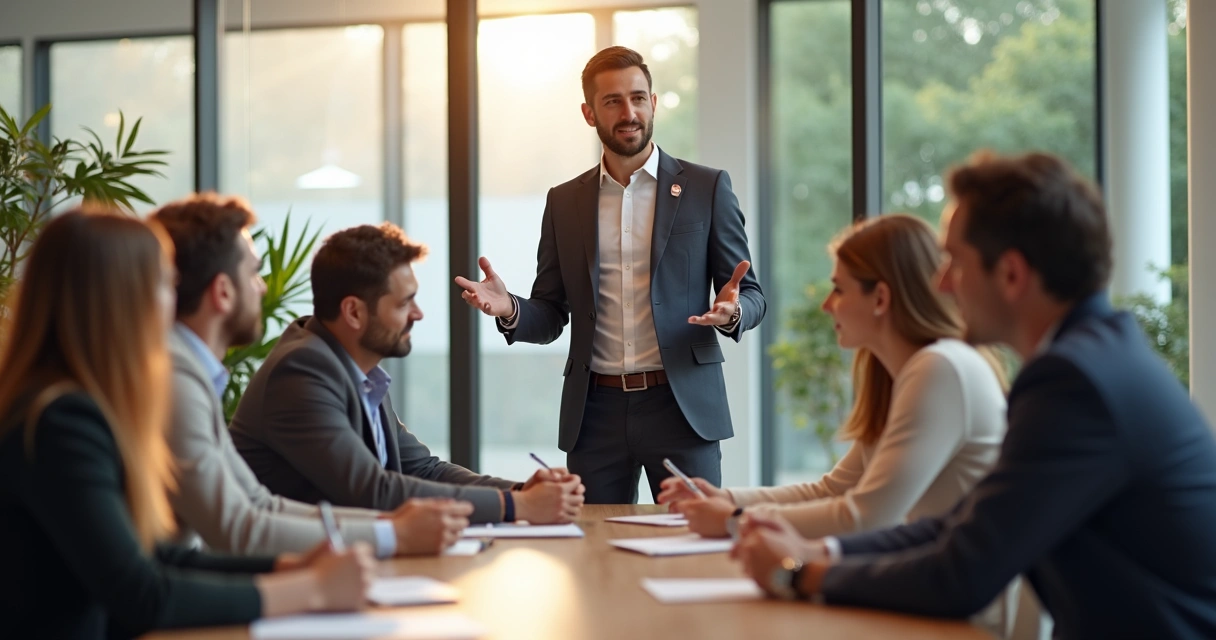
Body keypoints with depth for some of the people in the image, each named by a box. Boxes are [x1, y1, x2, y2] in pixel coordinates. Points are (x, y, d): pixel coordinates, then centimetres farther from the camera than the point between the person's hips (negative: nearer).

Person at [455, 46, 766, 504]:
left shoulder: (706, 189, 3)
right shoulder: (564, 202, 11)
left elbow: (752, 298, 4)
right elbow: (550, 317, 12)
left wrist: (731, 311, -20)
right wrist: (509, 310, -10)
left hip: (682, 408, -2)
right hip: (596, 411, 2)